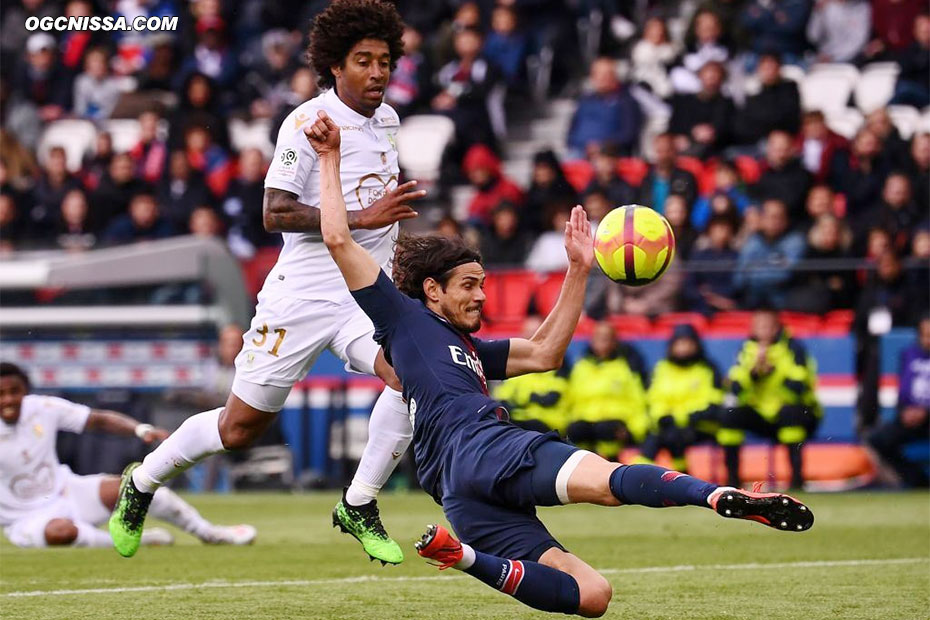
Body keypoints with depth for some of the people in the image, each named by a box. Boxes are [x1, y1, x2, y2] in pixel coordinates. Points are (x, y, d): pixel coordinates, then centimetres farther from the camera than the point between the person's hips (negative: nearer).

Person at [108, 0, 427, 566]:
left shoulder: (387, 120, 10)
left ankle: (358, 508, -8)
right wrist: (361, 217, -28)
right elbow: (276, 213, -22)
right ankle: (142, 483, 28)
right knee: (241, 426, 2)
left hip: (366, 294, 5)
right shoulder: (307, 122, -13)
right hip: (302, 294, -5)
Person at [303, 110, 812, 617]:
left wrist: (578, 271, 34)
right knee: (608, 480, -33)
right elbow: (339, 239, 8)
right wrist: (331, 160, 12)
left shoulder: (468, 349, 38)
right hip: (479, 449, -8)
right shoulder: (402, 316, 15)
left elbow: (544, 352, 37)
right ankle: (723, 497, -55)